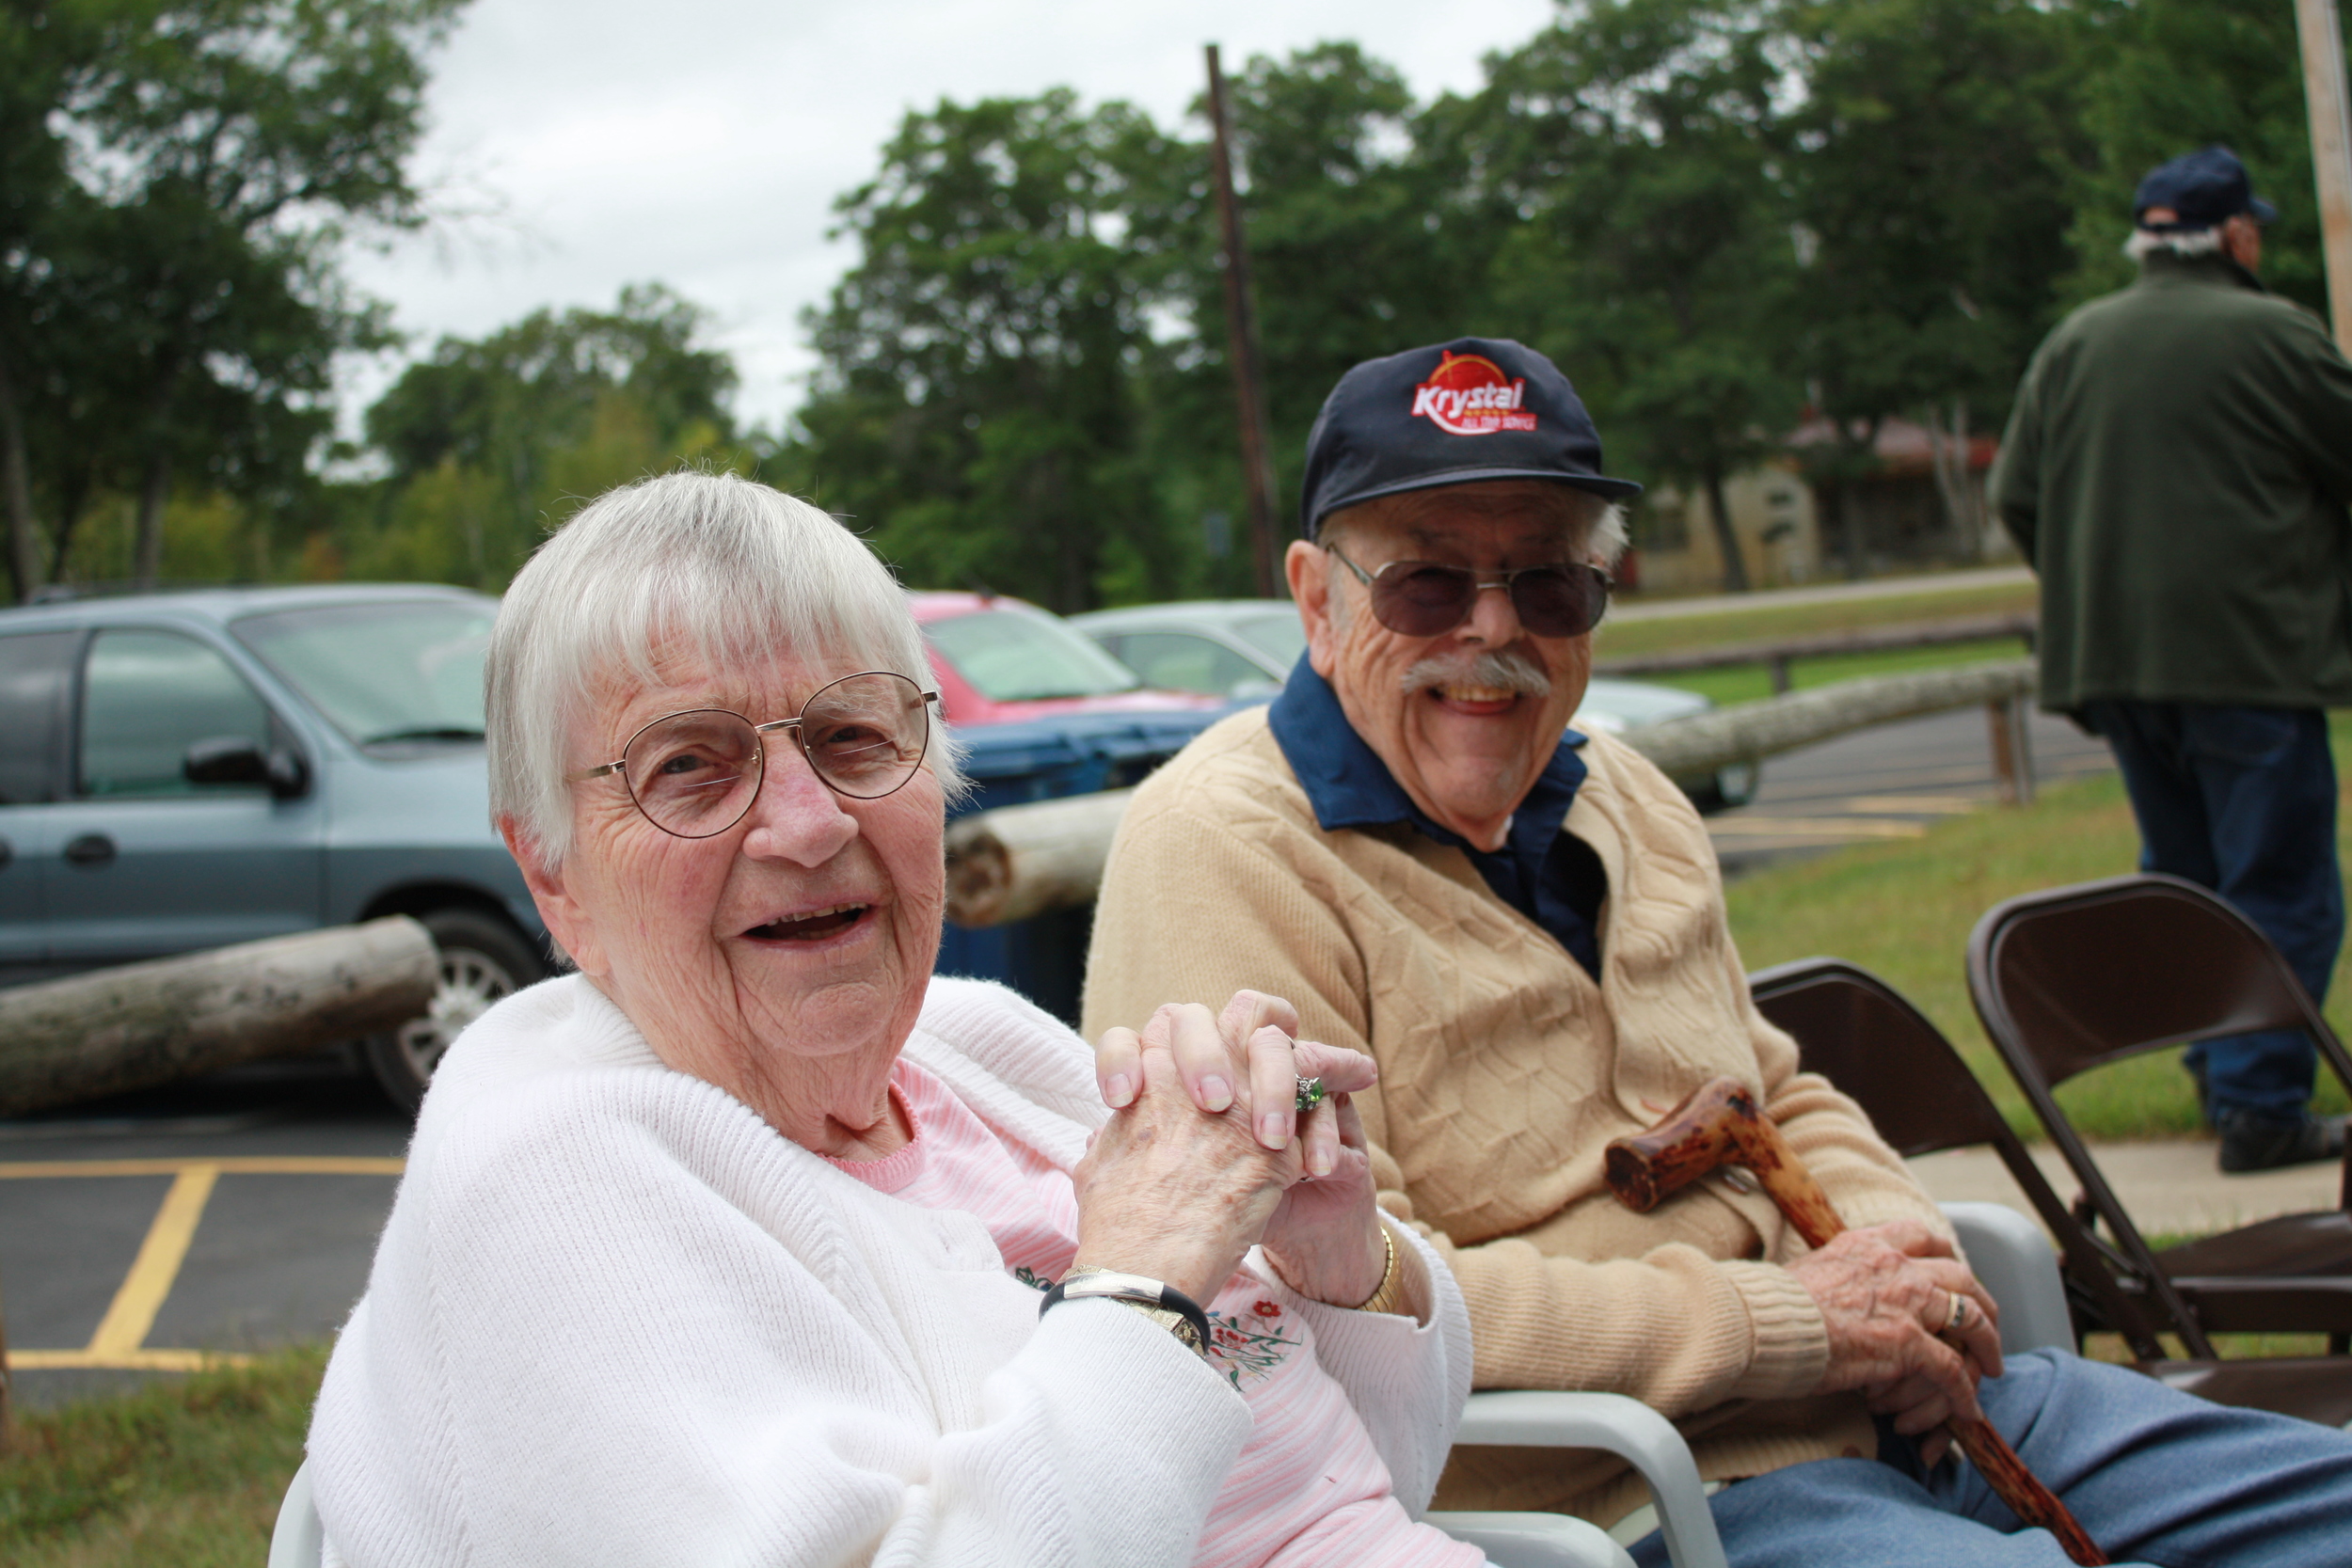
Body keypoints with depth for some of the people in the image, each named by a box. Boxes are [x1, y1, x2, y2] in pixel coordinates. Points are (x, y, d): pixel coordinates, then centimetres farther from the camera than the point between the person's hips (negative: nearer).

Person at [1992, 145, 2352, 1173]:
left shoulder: (2071, 345, 10)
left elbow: (2015, 496, 11)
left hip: (2110, 662, 6)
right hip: (2247, 654, -6)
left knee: (2183, 875, 18)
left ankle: (2221, 1069, 23)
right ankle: (2260, 1104, -5)